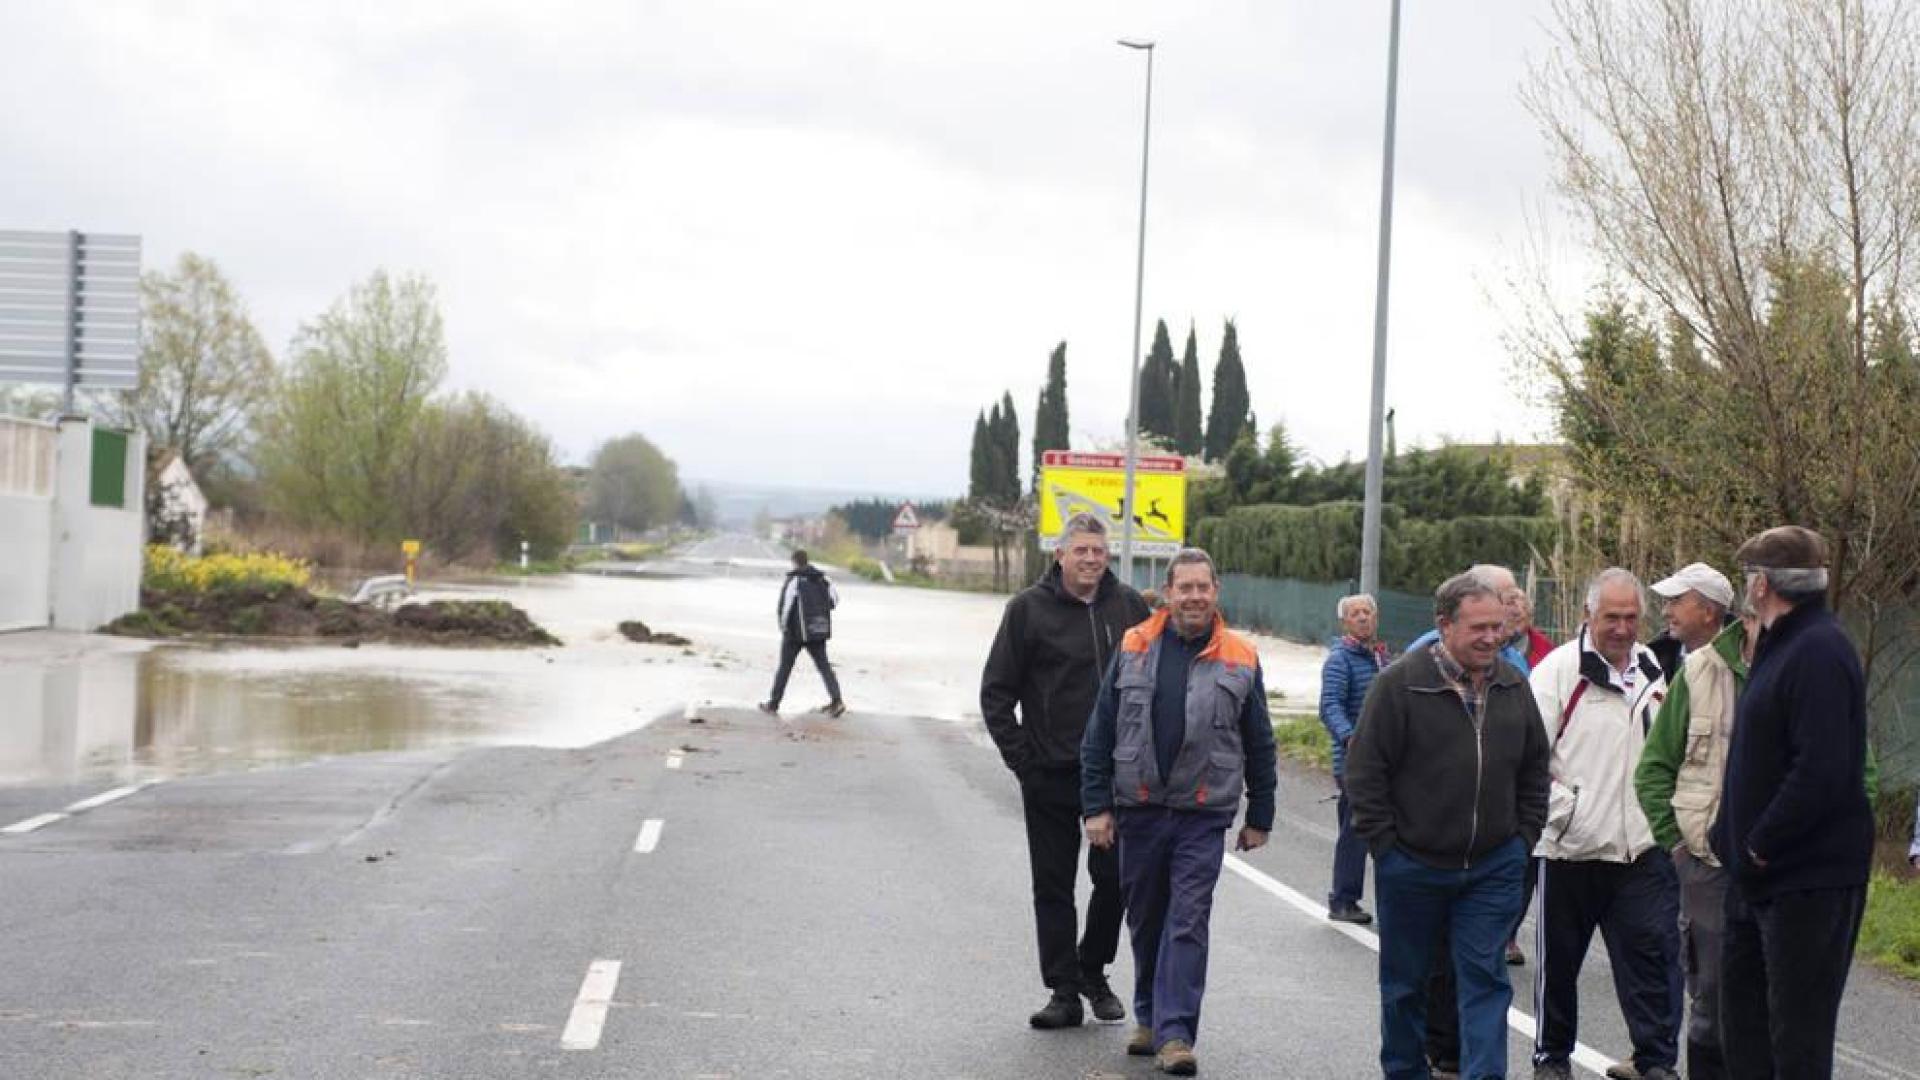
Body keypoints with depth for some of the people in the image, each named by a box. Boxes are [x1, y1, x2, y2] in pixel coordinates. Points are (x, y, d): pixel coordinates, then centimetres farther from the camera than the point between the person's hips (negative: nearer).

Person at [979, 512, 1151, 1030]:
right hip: (1050, 777, -1)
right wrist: (1020, 756, -5)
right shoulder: (1029, 609, -3)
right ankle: (1063, 989, 11)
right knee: (1053, 887, 4)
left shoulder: (1129, 606, 3)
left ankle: (1093, 972, 24)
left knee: (1114, 878, 4)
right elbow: (996, 691, 1)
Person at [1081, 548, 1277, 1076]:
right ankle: (1150, 1017, 28)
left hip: (1202, 816, -2)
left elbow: (1260, 746, 8)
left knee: (1188, 923, -7)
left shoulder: (1239, 660, 1)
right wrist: (1097, 805, 0)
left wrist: (1259, 818, 9)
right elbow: (1100, 733, 5)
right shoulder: (1134, 649, 3)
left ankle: (1174, 1033, -8)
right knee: (1145, 921, 13)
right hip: (1138, 811, 2)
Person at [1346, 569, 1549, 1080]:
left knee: (1485, 978, -2)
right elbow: (1364, 770, -10)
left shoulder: (1513, 687, 3)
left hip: (1494, 866, 3)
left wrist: (1524, 837, 7)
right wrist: (1385, 843, -11)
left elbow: (1534, 769, 14)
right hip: (1412, 865, -2)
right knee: (1405, 980, 12)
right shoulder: (1401, 683, -12)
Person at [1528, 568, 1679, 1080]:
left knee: (1651, 952, -2)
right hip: (1570, 846, -3)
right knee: (1559, 957, 9)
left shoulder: (1654, 670, 10)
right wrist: (1563, 811, -13)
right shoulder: (1559, 669, -6)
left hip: (1642, 846, 3)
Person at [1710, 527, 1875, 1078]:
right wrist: (1731, 838, 9)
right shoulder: (1778, 647, 14)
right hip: (1761, 874, 10)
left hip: (1808, 880, -10)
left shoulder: (1818, 653, -19)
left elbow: (1822, 770, -28)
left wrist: (1760, 846, -21)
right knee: (1743, 1015, 18)